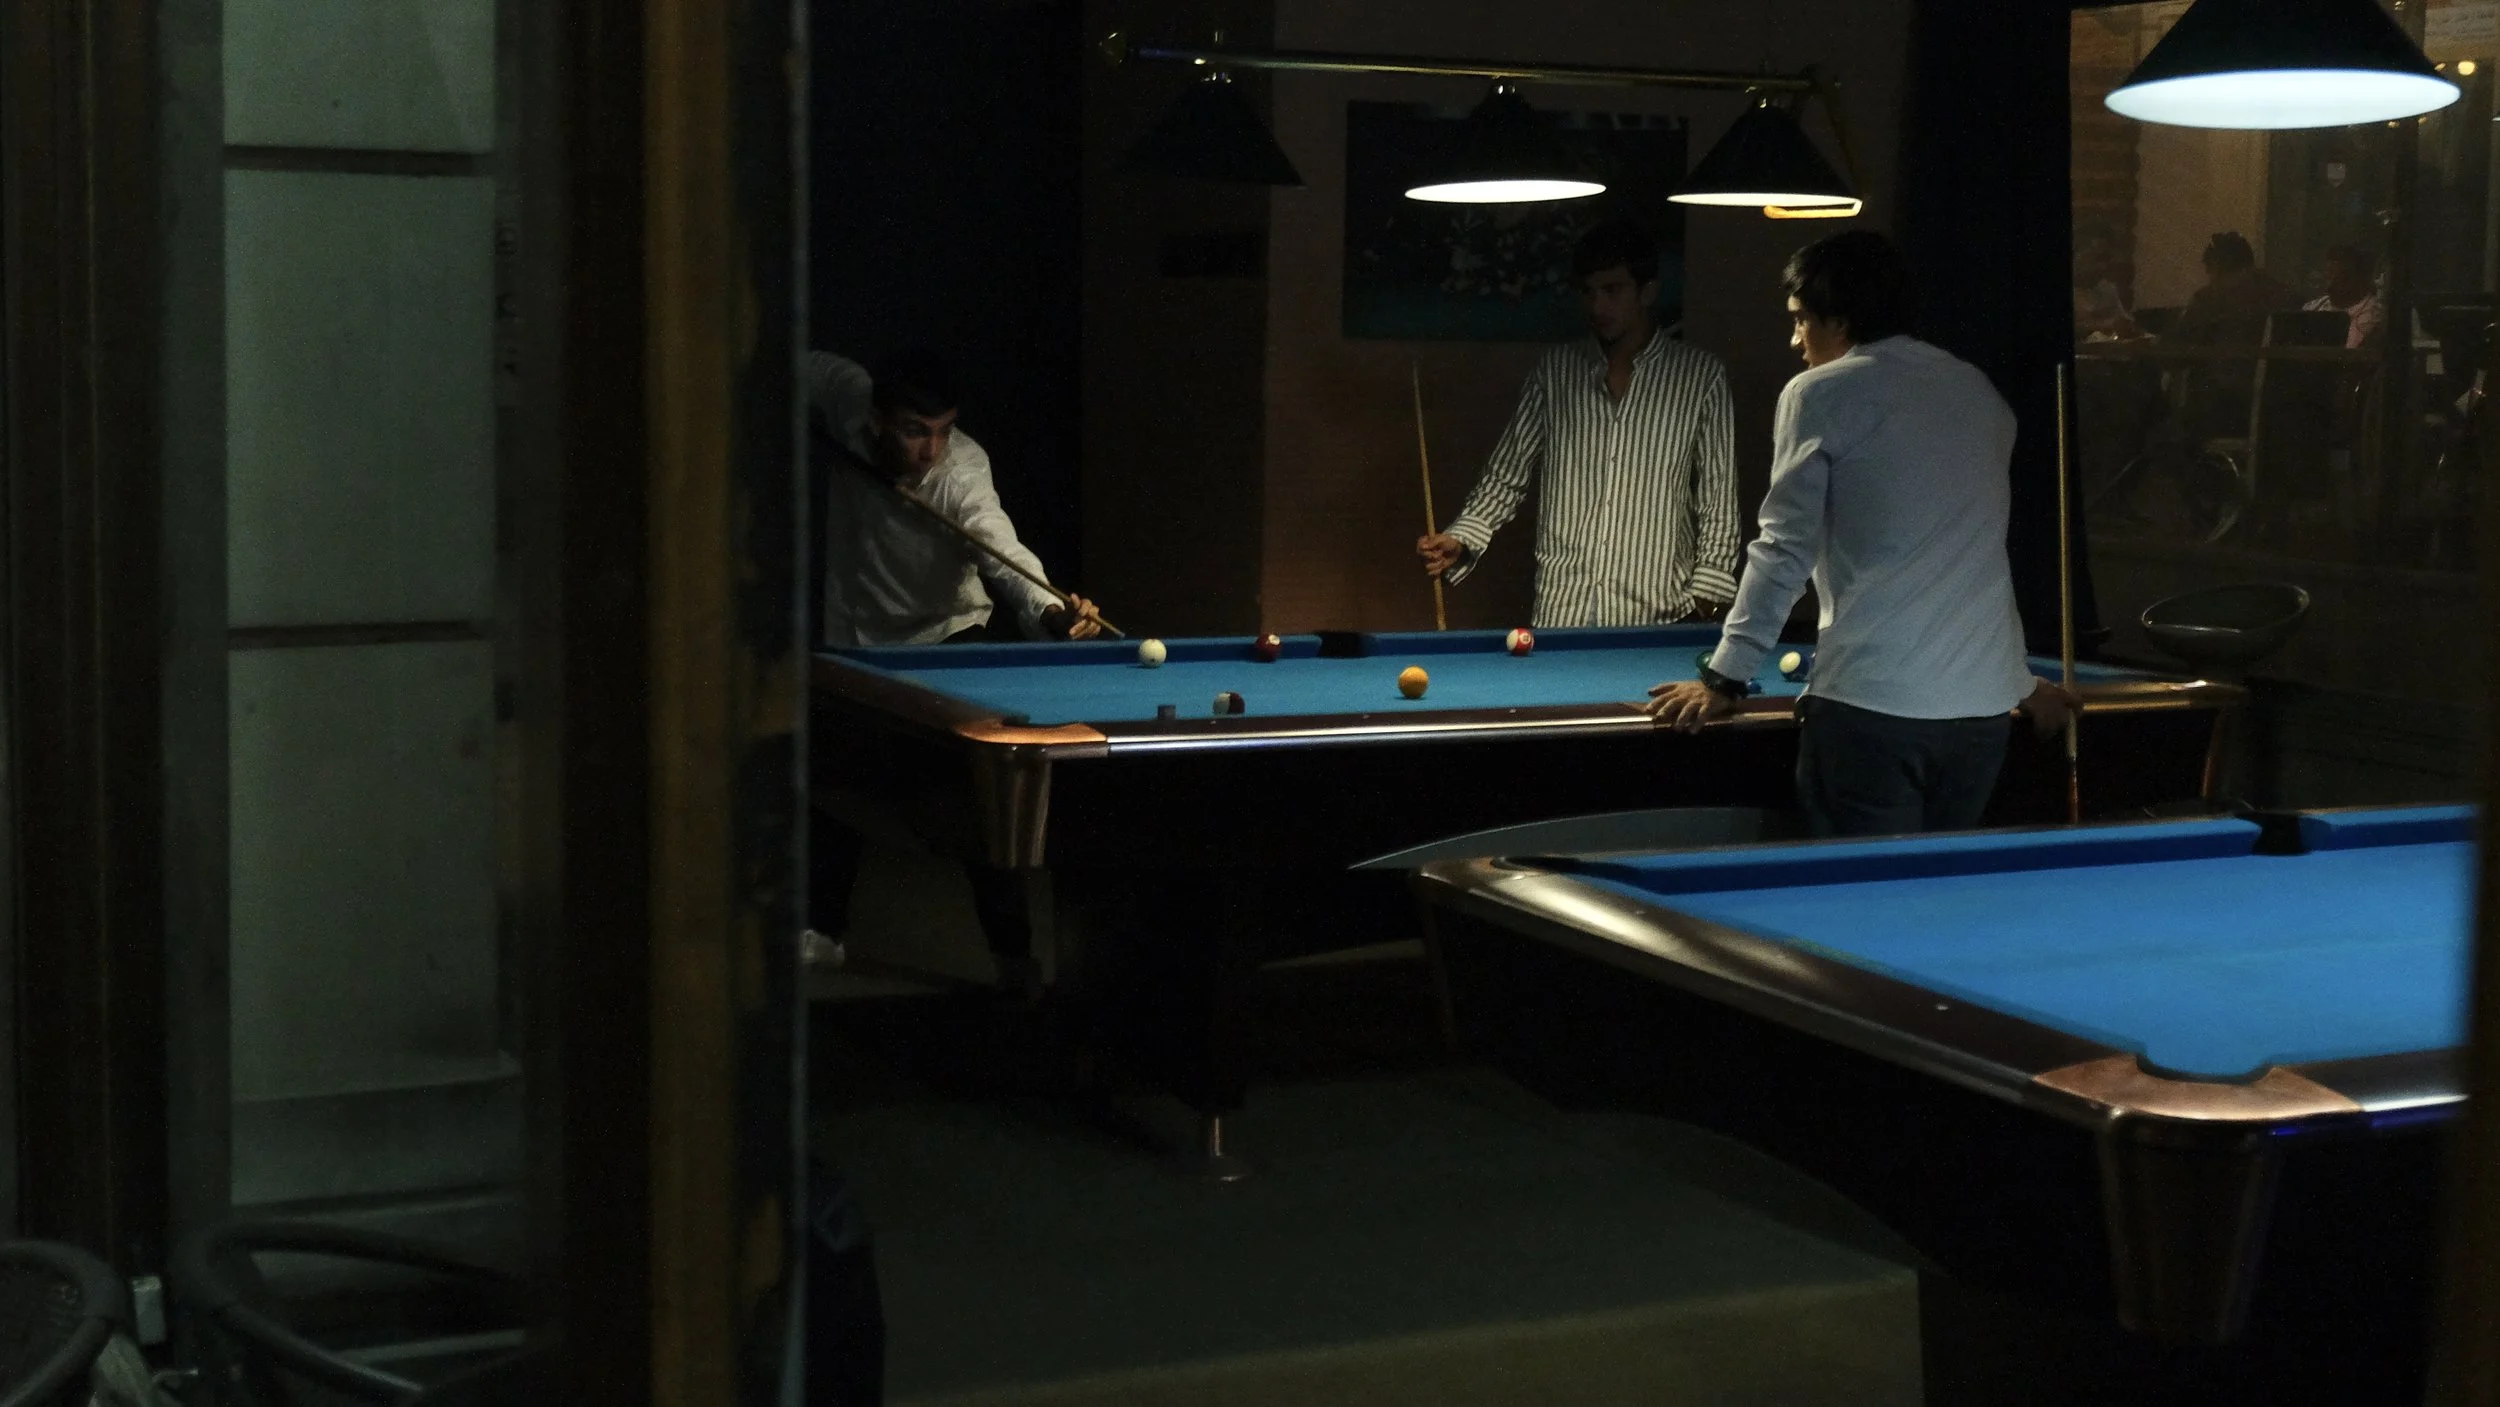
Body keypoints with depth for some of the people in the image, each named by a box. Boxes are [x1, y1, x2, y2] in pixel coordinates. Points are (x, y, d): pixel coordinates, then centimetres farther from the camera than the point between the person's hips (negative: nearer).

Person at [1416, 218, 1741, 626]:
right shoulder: (1555, 371, 9)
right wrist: (1459, 541, -4)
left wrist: (1706, 600, -5)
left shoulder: (1700, 376, 2)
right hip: (1557, 614, 2)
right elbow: (1507, 475, 12)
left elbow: (1719, 500, 3)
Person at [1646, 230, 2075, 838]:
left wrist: (1725, 677, -3)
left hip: (1872, 702, -6)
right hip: (1983, 705, 6)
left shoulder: (1819, 394, -2)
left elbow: (1786, 549, -7)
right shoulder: (1979, 393, 16)